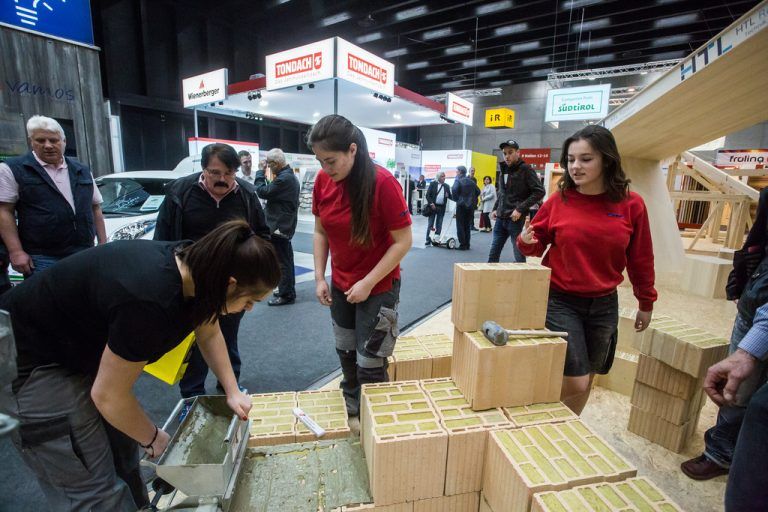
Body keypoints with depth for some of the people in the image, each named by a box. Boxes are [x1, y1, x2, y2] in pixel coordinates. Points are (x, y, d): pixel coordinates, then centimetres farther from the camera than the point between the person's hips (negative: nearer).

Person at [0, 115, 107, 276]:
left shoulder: (82, 170, 14)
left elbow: (95, 207, 16)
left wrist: (103, 243, 10)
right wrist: (16, 251, -11)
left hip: (84, 254, 4)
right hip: (41, 258, -4)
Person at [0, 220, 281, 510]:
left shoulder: (194, 266, -14)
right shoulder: (151, 300, -38)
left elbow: (209, 334, 4)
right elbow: (109, 396, -23)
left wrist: (232, 392, 0)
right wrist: (153, 439, -5)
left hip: (79, 352, 7)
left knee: (122, 454, 14)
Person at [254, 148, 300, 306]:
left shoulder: (284, 178, -20)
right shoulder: (289, 175, 13)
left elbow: (263, 192, -18)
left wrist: (260, 172, -6)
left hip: (279, 225, -11)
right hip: (285, 224, 11)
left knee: (282, 261, -3)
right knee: (286, 260, 17)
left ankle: (286, 295, 5)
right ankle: (288, 290, 28)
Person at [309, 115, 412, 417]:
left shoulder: (382, 183, -22)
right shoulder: (323, 181, -6)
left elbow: (403, 241, -19)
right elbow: (320, 232, 4)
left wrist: (368, 283, -20)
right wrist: (320, 277, -3)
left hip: (379, 287, -5)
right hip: (340, 285, 6)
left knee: (369, 364, 4)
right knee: (345, 353, 20)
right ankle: (351, 405, 46)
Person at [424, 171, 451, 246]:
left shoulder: (446, 186, 10)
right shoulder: (433, 184, 1)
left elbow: (450, 196, 11)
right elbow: (428, 195, -3)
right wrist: (431, 203, -14)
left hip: (441, 207, 3)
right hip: (433, 206, -3)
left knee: (439, 224, 6)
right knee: (430, 224, 0)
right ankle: (428, 240, 7)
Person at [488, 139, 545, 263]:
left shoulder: (525, 169, -7)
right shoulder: (502, 170, 12)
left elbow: (539, 191, -12)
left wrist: (520, 209, -17)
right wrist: (495, 209, 11)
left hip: (515, 219, -6)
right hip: (500, 219, 7)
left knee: (519, 255, 2)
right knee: (493, 255, 11)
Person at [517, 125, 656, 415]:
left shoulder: (631, 205, -4)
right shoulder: (558, 200, -7)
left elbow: (640, 259, 5)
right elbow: (539, 243, 3)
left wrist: (646, 303, 12)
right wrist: (527, 241, -20)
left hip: (605, 305, 3)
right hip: (560, 302, -3)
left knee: (587, 378, 18)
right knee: (574, 383, -5)